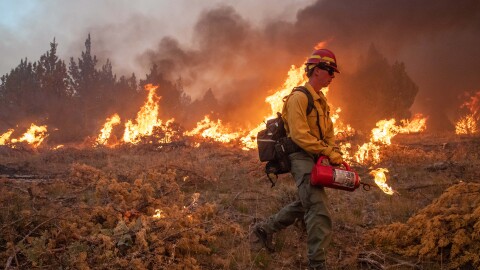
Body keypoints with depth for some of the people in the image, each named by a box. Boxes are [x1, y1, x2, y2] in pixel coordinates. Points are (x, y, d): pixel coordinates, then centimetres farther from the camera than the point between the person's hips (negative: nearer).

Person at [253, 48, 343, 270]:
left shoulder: (321, 100, 17)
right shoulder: (299, 97, -13)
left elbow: (328, 131, 17)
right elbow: (299, 135, -21)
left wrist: (335, 154, 0)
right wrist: (328, 152, -20)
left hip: (313, 159, 10)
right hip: (301, 158, -10)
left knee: (305, 204, 18)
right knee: (319, 210, -13)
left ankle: (265, 228, 31)